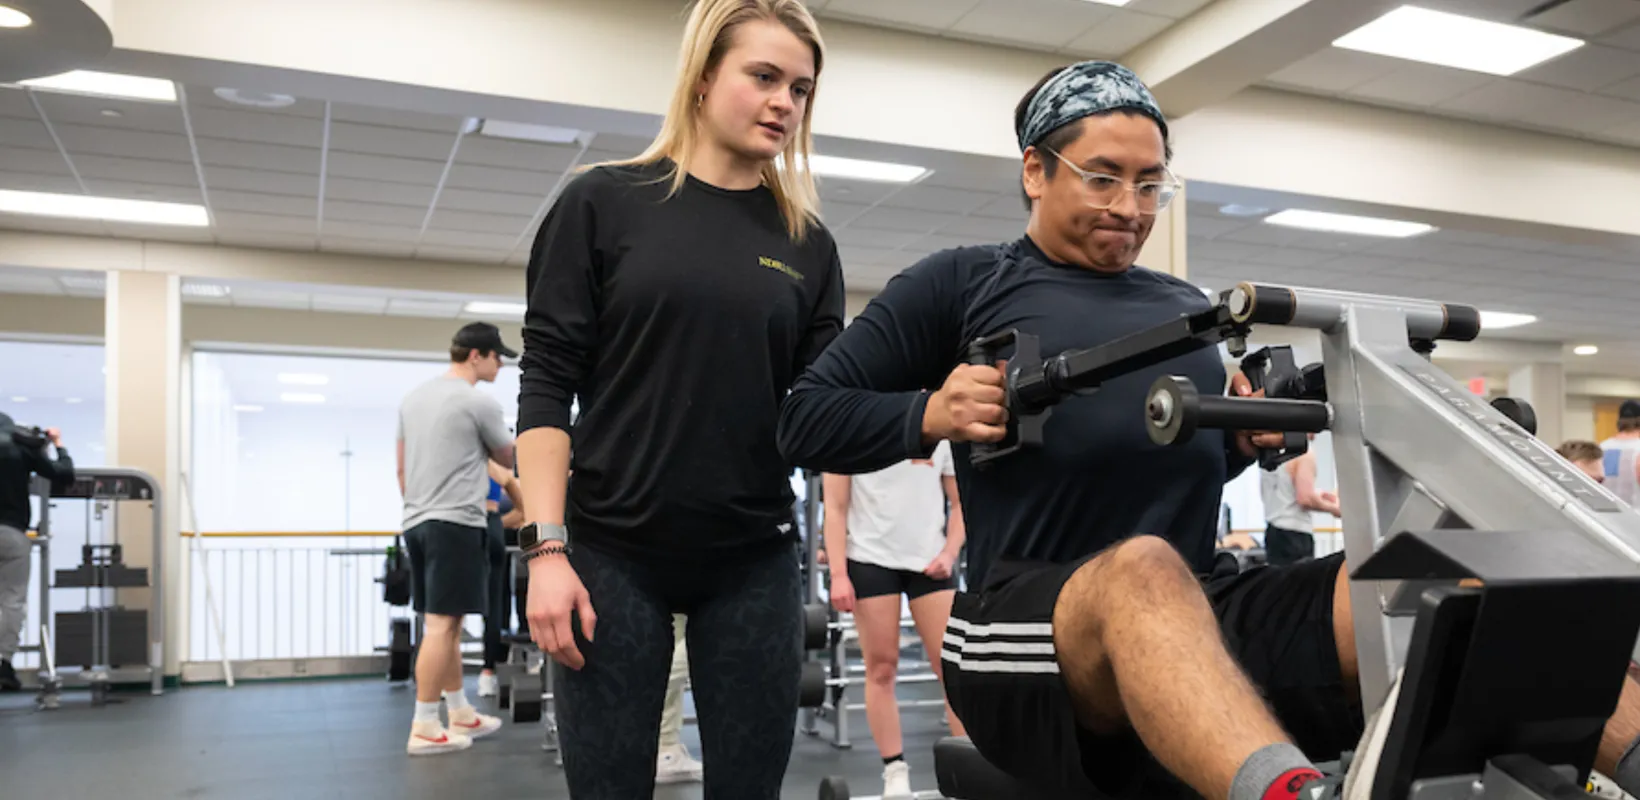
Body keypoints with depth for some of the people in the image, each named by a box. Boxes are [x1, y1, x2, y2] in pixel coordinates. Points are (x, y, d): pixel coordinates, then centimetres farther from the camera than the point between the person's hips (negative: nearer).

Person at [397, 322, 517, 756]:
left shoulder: (413, 397, 16)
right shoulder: (478, 403, -11)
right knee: (442, 624, -7)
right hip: (454, 524, -9)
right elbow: (509, 459, 4)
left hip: (417, 522, 9)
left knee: (447, 622, 14)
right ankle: (424, 727, -5)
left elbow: (401, 466, 19)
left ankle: (461, 714, 22)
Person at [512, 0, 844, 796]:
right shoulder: (603, 202, 0)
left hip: (755, 560, 3)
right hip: (613, 552, -2)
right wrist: (545, 545, -11)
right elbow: (546, 384, -3)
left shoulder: (806, 242, 8)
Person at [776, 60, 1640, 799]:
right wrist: (931, 415, -10)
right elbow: (807, 418, 7)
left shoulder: (1187, 307, 24)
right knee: (1141, 569, -40)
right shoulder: (961, 287, 9)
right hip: (1030, 619, -5)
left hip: (1200, 617, 5)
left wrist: (1250, 437, 12)